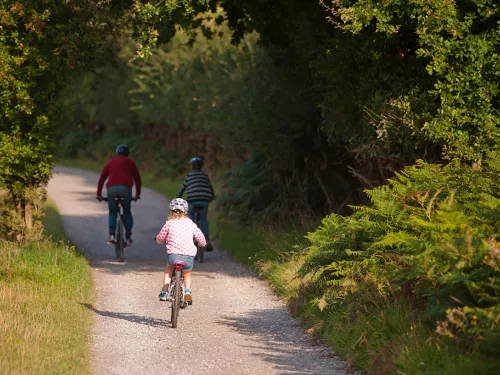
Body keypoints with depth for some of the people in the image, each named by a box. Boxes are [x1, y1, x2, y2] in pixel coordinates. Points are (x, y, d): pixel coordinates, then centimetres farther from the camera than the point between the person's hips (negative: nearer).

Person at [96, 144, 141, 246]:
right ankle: (128, 237, 8)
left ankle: (111, 235, -1)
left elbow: (101, 179, 21)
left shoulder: (111, 162, 24)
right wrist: (137, 194, 27)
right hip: (125, 188, -1)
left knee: (112, 213, 16)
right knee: (127, 213, 15)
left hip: (112, 189, 1)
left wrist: (99, 194, 24)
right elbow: (137, 178, 20)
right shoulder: (130, 162, 20)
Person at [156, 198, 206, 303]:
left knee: (169, 268, 32)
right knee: (187, 273, 31)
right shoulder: (190, 223, 12)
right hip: (189, 257, 1)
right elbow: (201, 239, 15)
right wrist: (202, 244, 39)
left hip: (173, 255, -1)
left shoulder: (169, 223, 7)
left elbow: (159, 239, 16)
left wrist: (166, 240, 39)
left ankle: (164, 292, 22)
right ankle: (187, 289, 4)